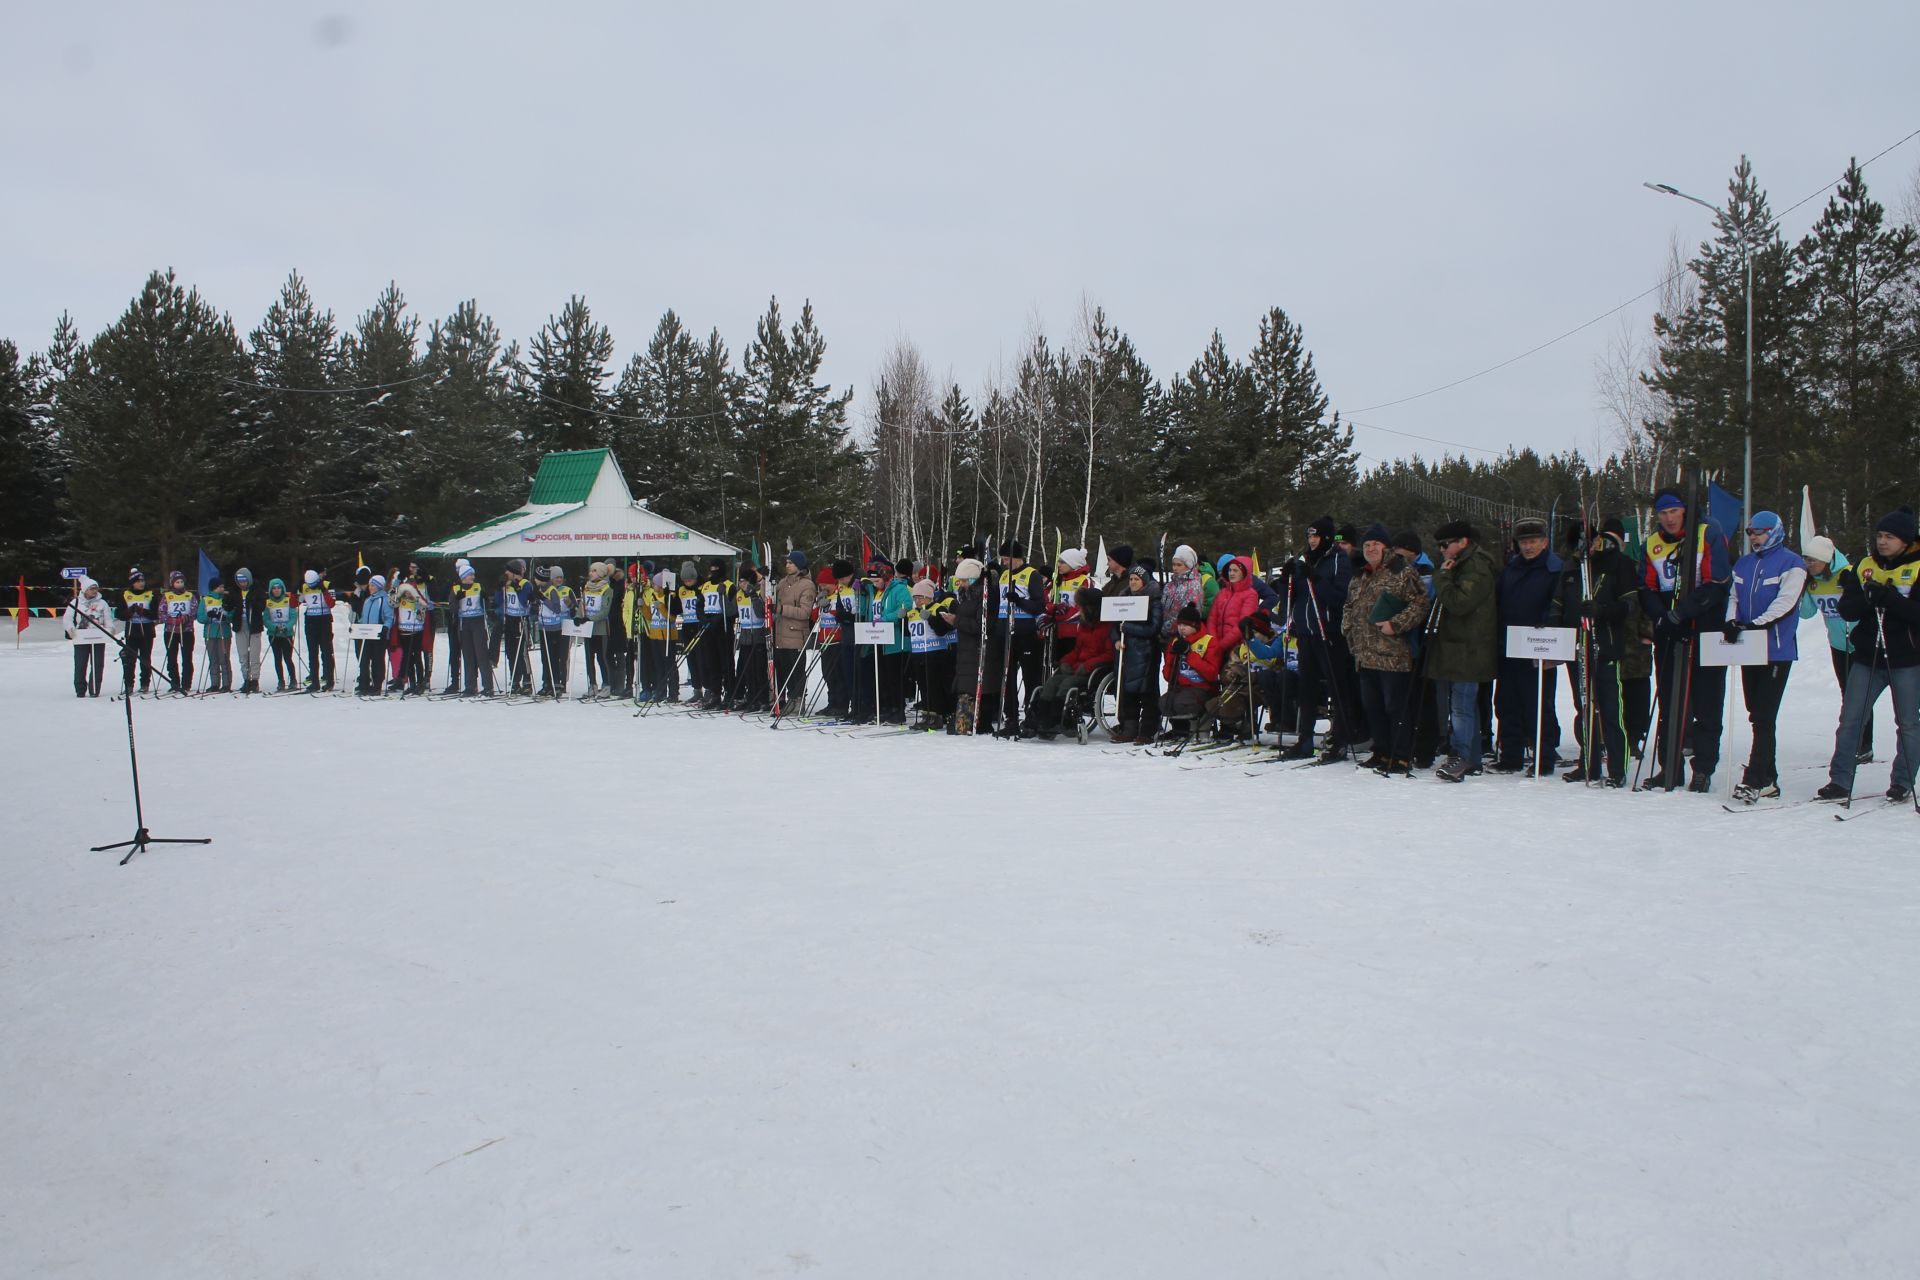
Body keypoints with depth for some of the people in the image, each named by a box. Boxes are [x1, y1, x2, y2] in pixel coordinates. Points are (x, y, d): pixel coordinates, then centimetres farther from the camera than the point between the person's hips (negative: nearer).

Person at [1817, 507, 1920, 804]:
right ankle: (1840, 781, 5)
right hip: (1867, 657, 3)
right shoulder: (1865, 566, 7)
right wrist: (1865, 597, -19)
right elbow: (1848, 611, 0)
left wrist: (1888, 598, -28)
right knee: (1850, 719, 1)